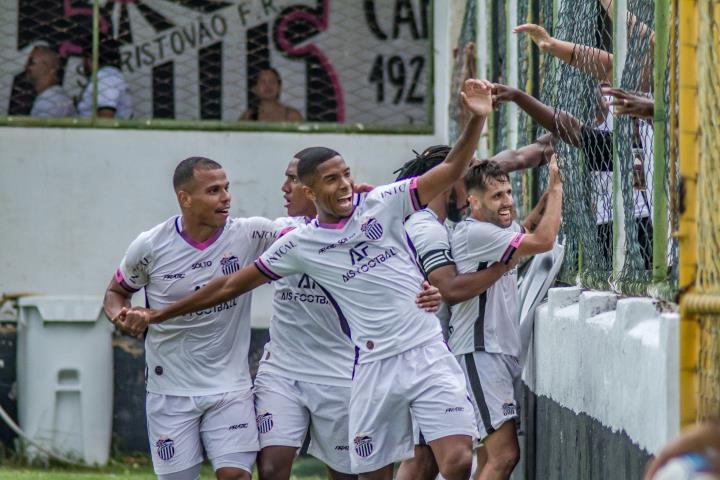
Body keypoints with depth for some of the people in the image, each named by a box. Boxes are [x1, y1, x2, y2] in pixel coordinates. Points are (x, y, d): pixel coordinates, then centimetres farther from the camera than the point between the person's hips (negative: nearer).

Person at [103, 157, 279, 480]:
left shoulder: (250, 235, -6)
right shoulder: (150, 246, -6)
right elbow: (117, 291, 10)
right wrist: (118, 314, -13)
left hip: (230, 387, 0)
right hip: (171, 391, 0)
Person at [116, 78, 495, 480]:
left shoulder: (382, 204, 2)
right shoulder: (300, 244, 5)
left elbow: (450, 171, -1)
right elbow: (232, 285, 12)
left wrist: (477, 119, -17)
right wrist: (156, 316, 15)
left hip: (428, 352, -1)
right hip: (375, 368, 1)